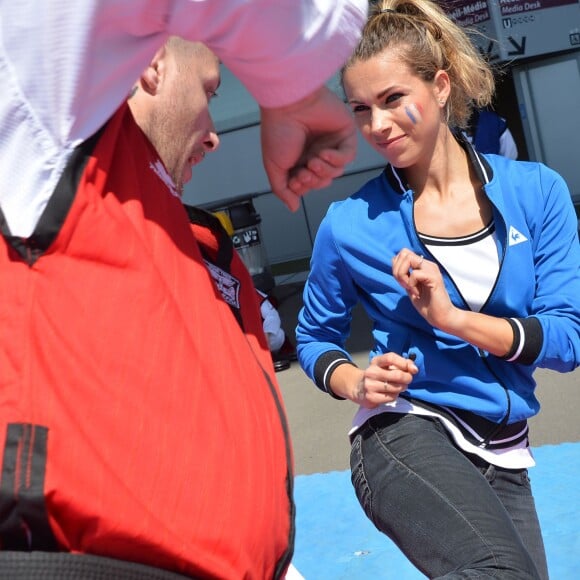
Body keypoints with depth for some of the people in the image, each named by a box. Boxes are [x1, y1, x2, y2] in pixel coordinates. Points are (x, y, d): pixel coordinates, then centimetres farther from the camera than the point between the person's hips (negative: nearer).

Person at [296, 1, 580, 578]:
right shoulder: (350, 224, -5)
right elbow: (314, 338, 10)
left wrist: (454, 317, -18)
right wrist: (357, 383, -12)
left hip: (504, 457, 4)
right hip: (406, 433, -4)